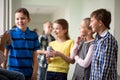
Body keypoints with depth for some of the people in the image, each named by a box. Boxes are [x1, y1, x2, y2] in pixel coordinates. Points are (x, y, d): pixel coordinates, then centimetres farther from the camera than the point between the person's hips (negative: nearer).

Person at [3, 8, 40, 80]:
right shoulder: (10, 34, -4)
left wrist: (34, 73, -1)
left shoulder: (33, 35, 2)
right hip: (13, 72, -2)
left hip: (28, 73, 2)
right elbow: (5, 55, 0)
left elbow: (34, 56, 4)